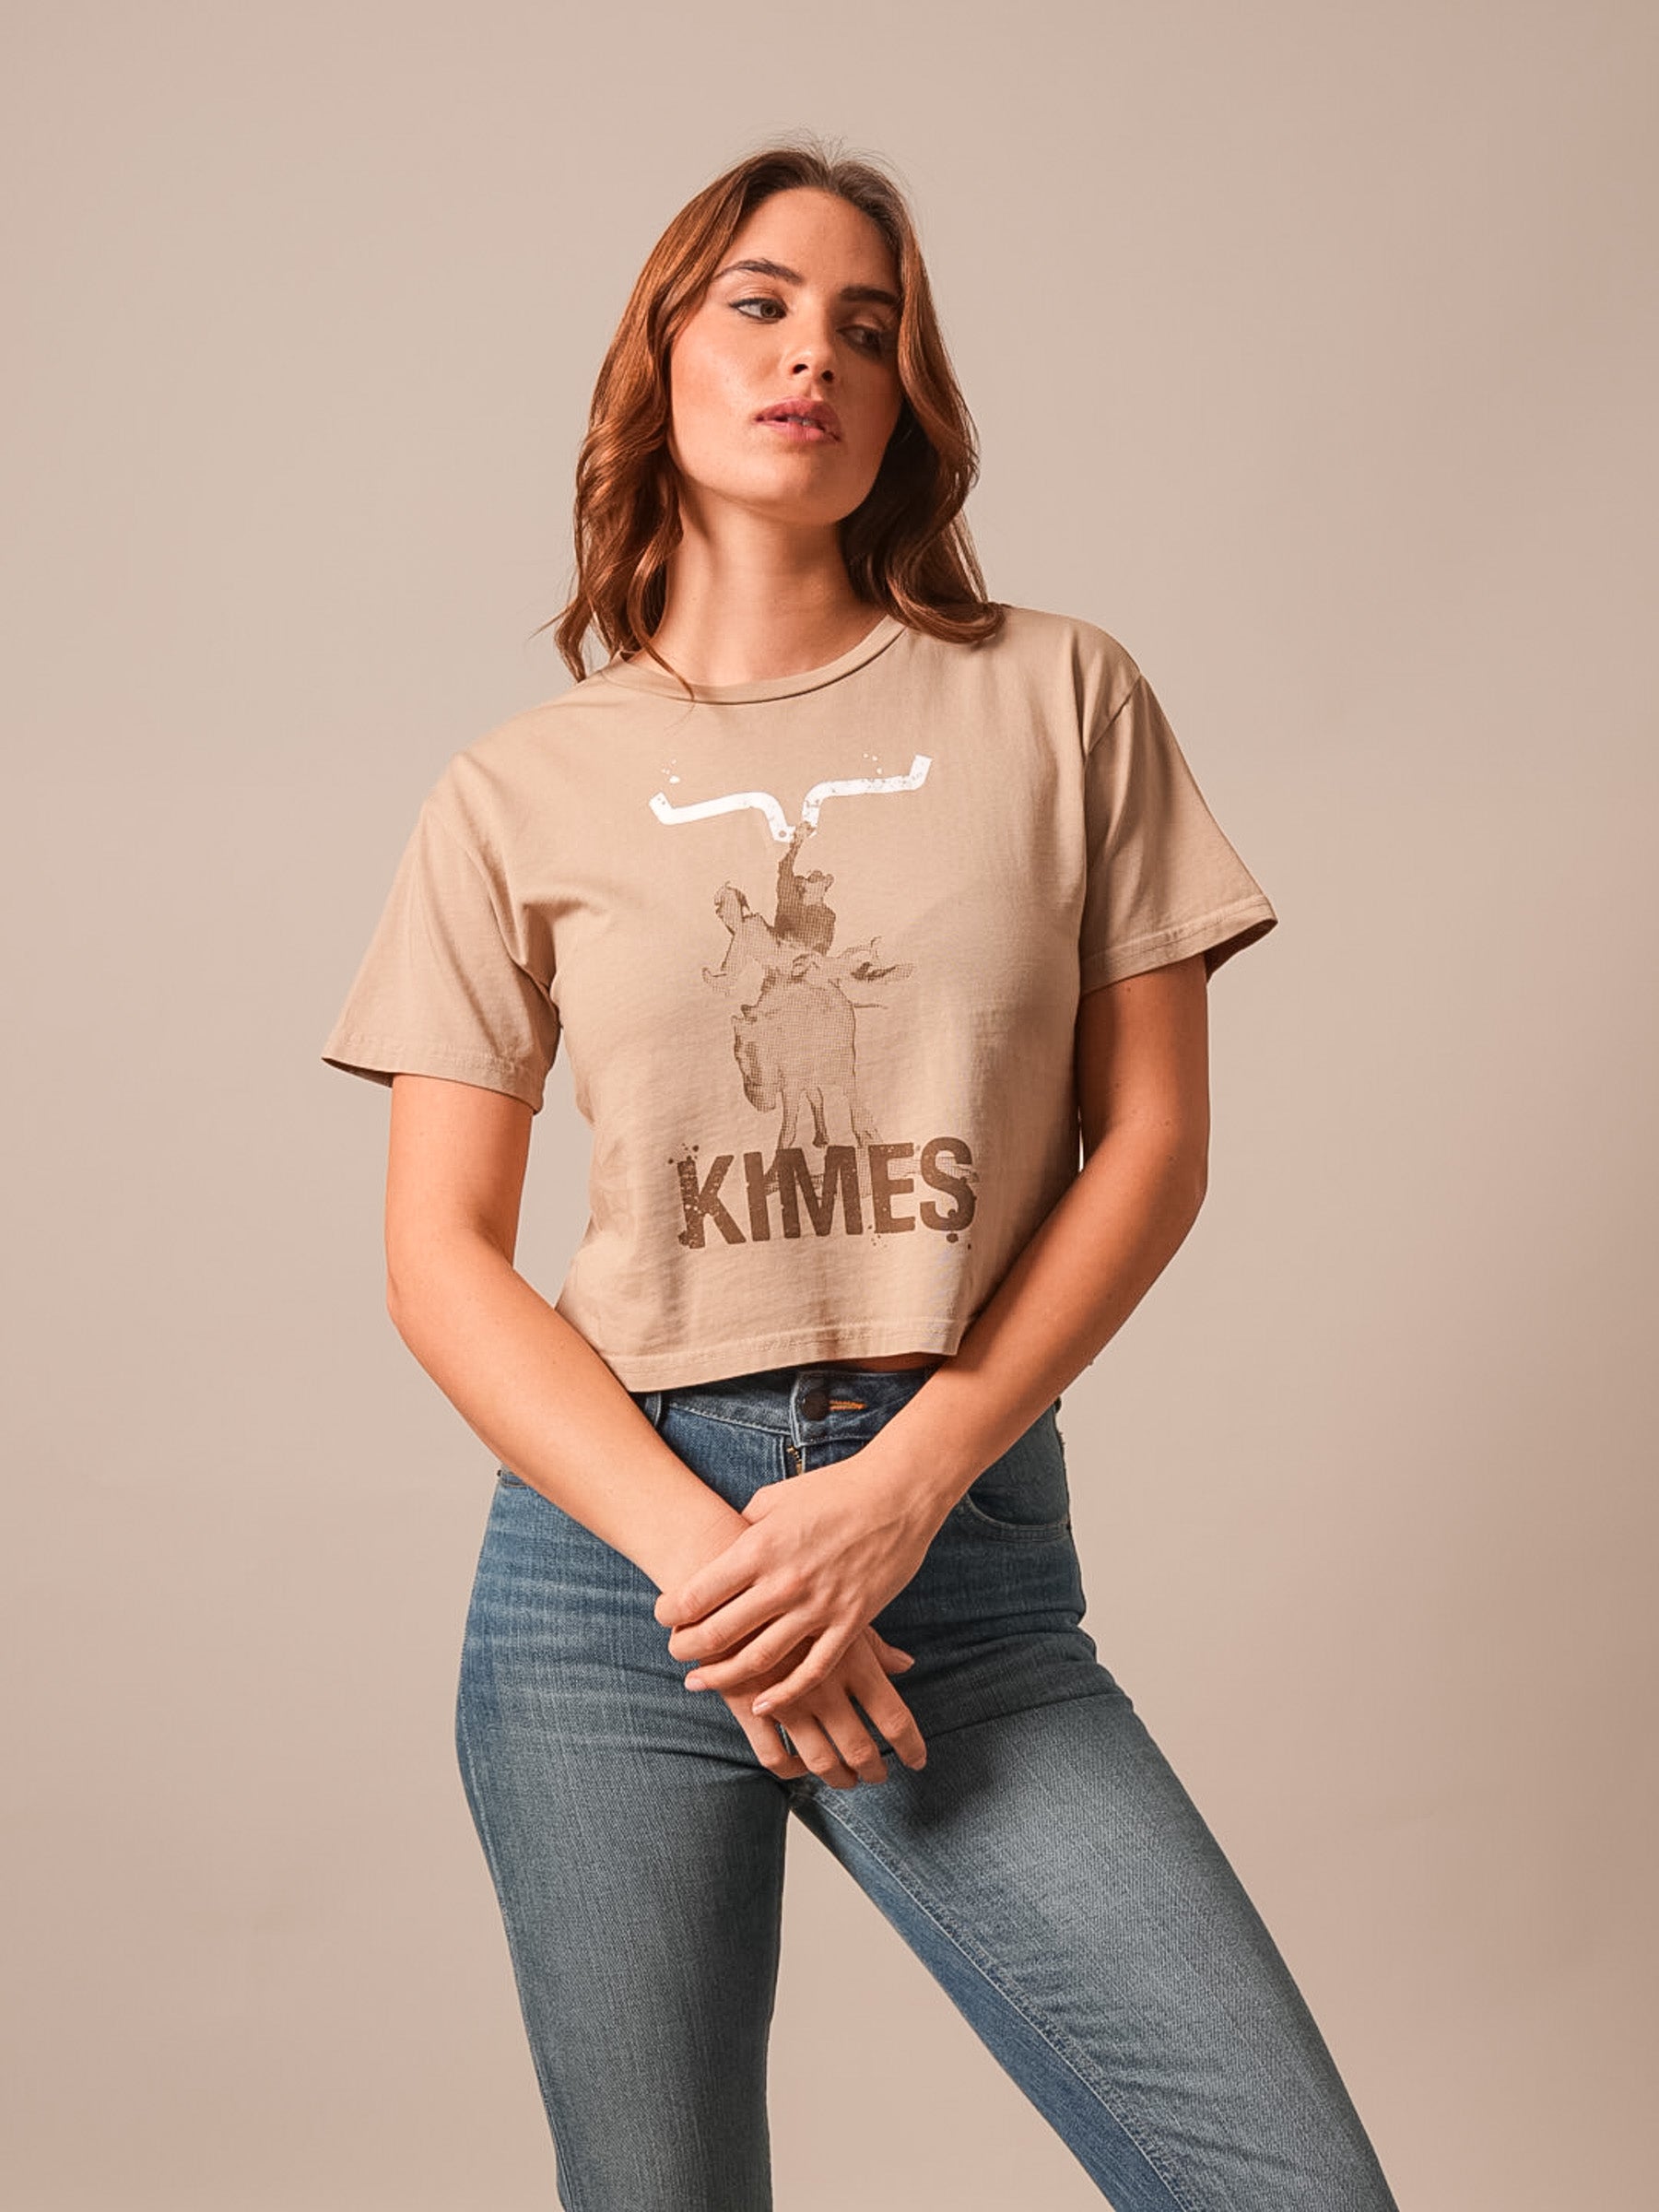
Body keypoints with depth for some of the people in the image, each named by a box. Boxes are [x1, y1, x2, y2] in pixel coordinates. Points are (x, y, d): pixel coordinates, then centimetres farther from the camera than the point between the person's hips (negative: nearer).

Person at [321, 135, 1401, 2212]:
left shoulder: (1061, 698, 5)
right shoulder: (521, 793, 5)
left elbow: (1150, 1139, 3)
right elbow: (438, 1255, 3)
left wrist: (906, 1482, -8)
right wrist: (695, 1545, -11)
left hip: (967, 1547, 0)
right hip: (612, 1551, 0)